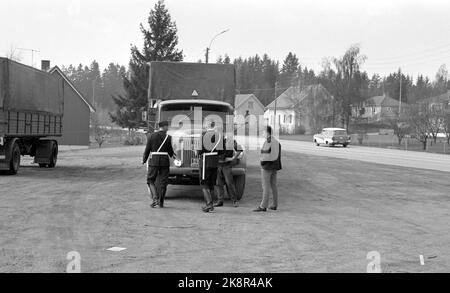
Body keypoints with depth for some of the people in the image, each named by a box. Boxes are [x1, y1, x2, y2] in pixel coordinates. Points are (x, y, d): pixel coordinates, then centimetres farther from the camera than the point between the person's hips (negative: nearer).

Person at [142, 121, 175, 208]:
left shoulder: (151, 136, 0)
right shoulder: (168, 137, -3)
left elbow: (147, 150, 1)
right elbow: (170, 151, 0)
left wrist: (144, 160, 14)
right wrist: (172, 155, 23)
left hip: (154, 160, 0)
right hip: (165, 161, 0)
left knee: (150, 180, 11)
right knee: (163, 182, 8)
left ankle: (155, 198, -6)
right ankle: (161, 202, 11)